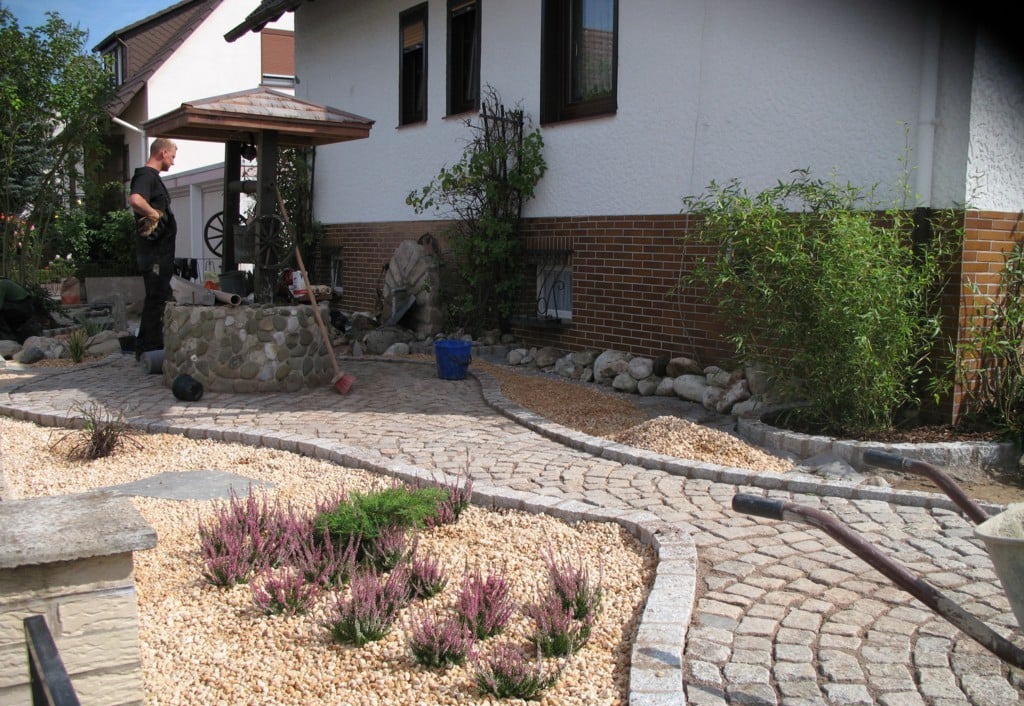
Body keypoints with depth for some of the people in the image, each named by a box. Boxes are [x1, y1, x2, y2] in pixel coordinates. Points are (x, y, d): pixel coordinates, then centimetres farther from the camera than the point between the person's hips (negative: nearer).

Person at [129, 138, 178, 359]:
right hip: (154, 249, -11)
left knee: (157, 297, 15)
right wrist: (154, 214, -20)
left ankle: (146, 348, 23)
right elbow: (134, 200, -33)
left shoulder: (152, 177, 20)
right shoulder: (146, 176, -13)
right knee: (157, 298, -8)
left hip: (160, 250, 11)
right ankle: (151, 348, -3)